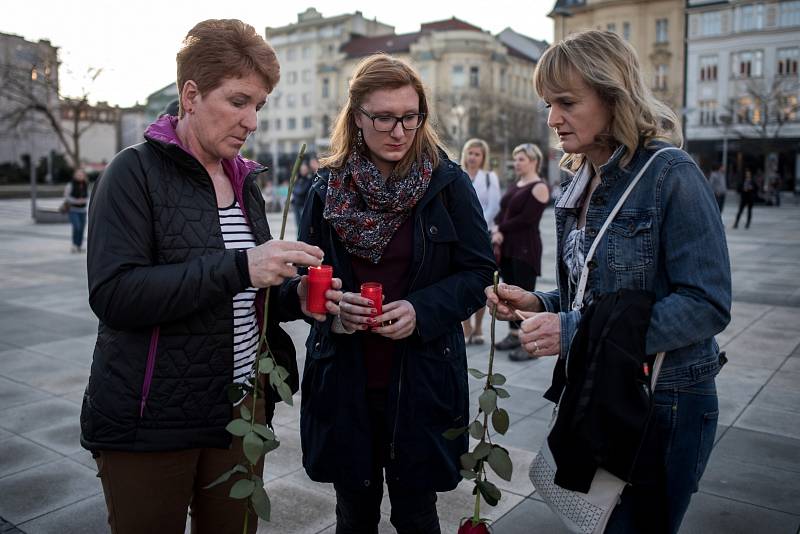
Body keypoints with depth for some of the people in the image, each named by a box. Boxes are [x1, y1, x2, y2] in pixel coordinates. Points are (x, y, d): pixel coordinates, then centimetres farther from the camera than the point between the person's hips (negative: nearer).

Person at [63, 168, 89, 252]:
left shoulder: (86, 185, 5)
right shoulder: (71, 184, -9)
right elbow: (66, 196, -9)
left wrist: (85, 200, -3)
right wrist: (76, 201, -19)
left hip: (82, 210, 5)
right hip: (73, 210, -5)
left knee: (82, 228, 3)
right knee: (76, 227, -18)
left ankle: (80, 246, 14)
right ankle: (74, 245, -4)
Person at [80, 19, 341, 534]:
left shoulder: (245, 182, 9)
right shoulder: (136, 172, -10)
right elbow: (113, 294, -22)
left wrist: (293, 297, -4)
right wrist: (239, 267, -30)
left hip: (241, 408, 6)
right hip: (151, 422, -6)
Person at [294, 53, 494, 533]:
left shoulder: (447, 184, -5)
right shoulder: (327, 189, 1)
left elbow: (479, 273, -3)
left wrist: (423, 309, -19)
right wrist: (331, 307, -14)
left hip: (421, 380, -2)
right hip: (343, 378, 2)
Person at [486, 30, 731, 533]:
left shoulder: (671, 175, -17)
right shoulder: (582, 185, 6)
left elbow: (707, 304, -23)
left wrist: (578, 331, -27)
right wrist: (540, 304, -6)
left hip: (663, 403, -7)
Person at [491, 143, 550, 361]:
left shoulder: (539, 187, -9)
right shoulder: (515, 184, 17)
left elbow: (526, 218, -17)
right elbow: (503, 210, 11)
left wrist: (502, 229, -9)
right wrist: (496, 228, -8)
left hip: (526, 248, -8)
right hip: (507, 246, 9)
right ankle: (514, 334, 23)